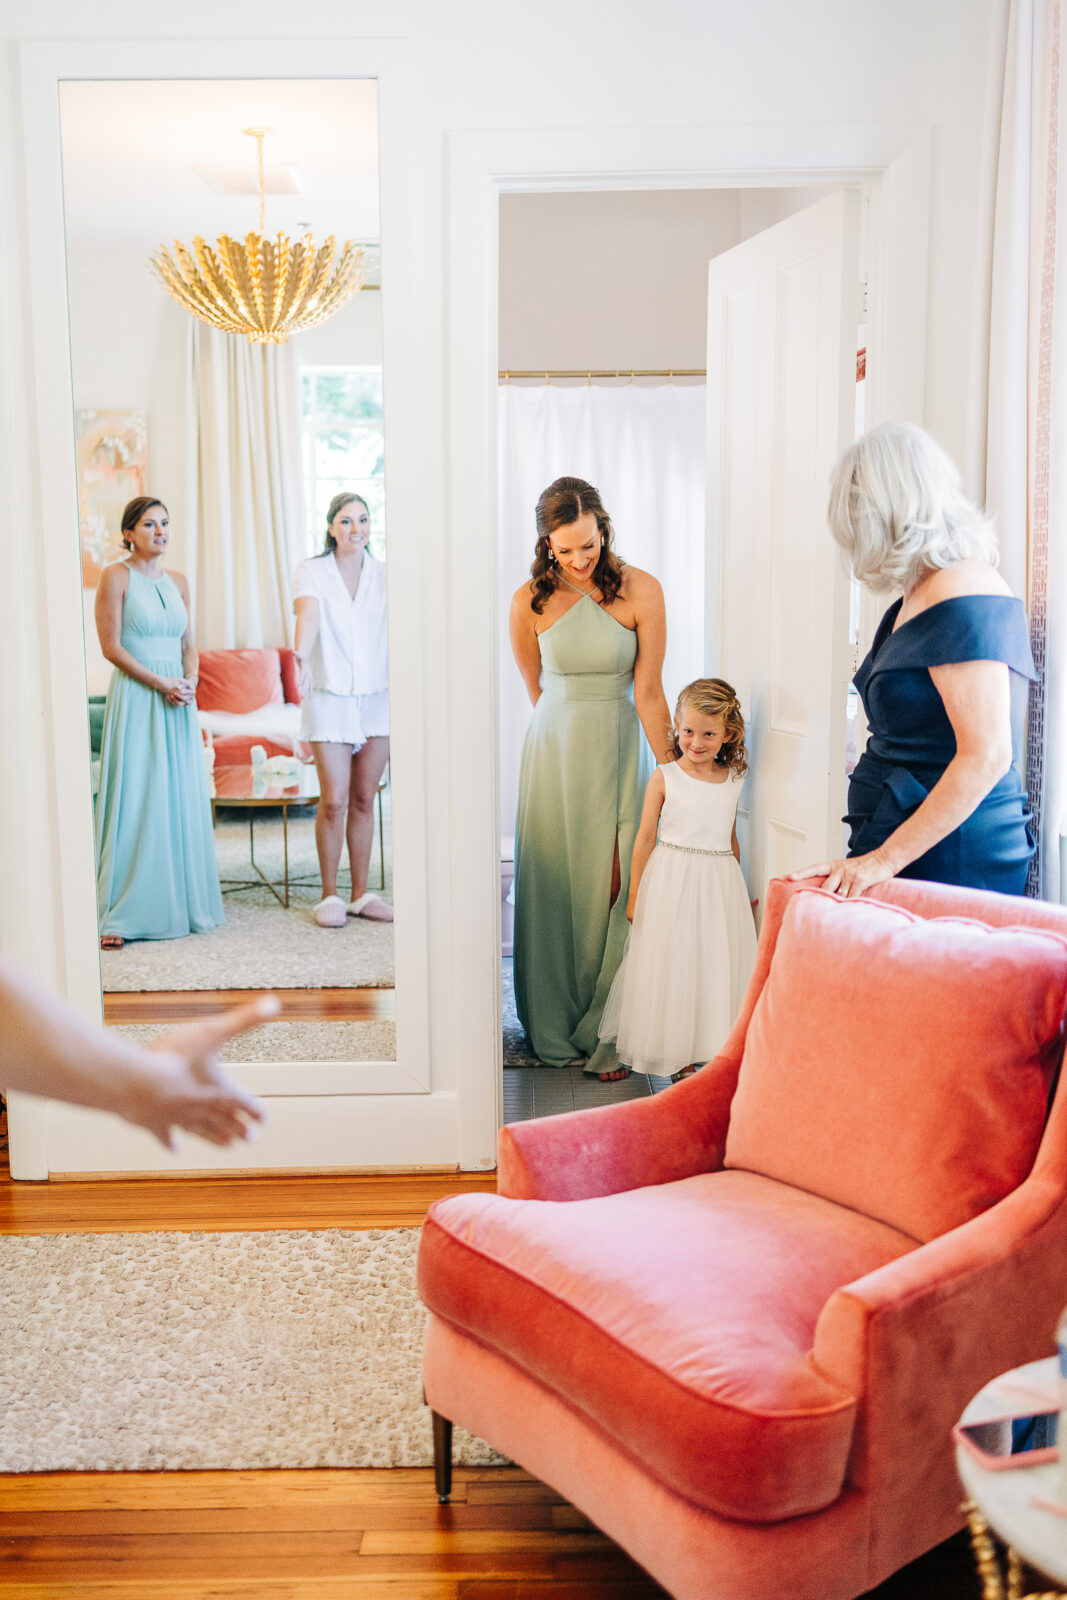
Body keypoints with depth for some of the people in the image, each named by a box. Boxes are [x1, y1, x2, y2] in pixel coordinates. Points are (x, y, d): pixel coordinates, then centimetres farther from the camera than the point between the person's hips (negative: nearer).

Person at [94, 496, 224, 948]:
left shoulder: (178, 581, 14)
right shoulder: (116, 576, -3)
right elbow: (112, 646, -9)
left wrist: (190, 680, -4)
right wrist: (160, 683, -15)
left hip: (178, 703, 6)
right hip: (135, 698, -6)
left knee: (182, 800, 5)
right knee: (134, 801, -7)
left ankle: (181, 903, 14)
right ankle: (120, 916, -3)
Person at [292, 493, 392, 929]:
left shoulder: (384, 575, 7)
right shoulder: (311, 572, 0)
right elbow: (308, 615, -19)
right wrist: (301, 653, -40)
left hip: (377, 697, 2)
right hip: (330, 697, -2)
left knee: (364, 799, 6)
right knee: (334, 800, -6)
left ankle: (361, 895, 15)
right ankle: (330, 896, 7)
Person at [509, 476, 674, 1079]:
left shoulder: (641, 591, -8)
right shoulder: (530, 602, -4)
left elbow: (648, 692, -7)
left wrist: (673, 772, -8)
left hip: (620, 748, -1)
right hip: (555, 749, 1)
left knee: (615, 888, -2)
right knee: (553, 885, 4)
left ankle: (605, 1034, 10)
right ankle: (555, 1029, 19)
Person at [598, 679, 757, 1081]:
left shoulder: (733, 780, 6)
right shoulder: (664, 778, -4)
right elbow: (645, 838, -1)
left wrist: (737, 891, 19)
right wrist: (635, 895, -2)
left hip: (719, 883, 3)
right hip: (671, 882, -3)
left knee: (715, 964, 5)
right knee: (671, 966, 2)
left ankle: (714, 1047, 17)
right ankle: (677, 1054, 14)